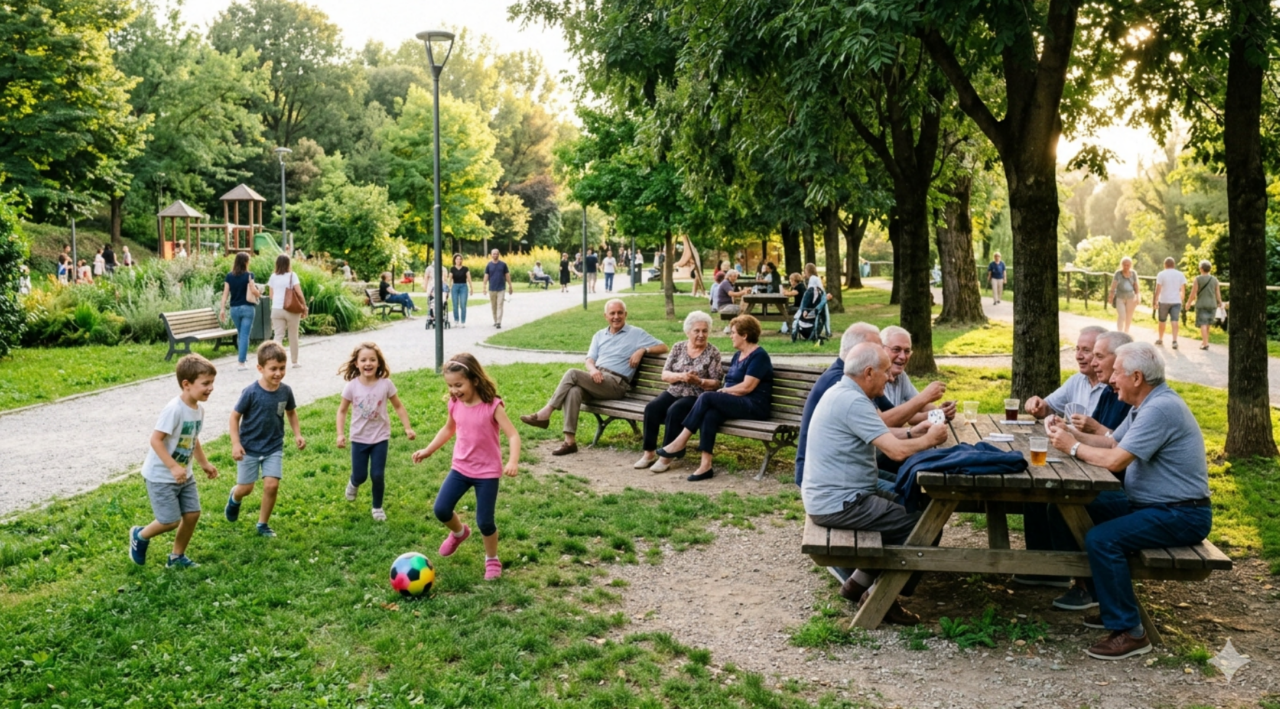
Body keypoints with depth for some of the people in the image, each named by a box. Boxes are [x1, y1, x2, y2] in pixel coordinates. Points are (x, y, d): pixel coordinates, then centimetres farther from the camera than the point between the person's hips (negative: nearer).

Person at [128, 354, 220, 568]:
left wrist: (204, 463, 19)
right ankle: (140, 536, 25)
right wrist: (173, 467, -28)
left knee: (192, 514, 6)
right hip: (160, 476, -8)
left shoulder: (199, 409, 2)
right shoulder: (174, 409, -25)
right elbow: (155, 439, -25)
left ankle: (177, 557, 24)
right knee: (170, 521, -5)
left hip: (184, 475, 8)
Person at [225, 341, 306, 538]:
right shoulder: (251, 392, -20)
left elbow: (291, 412, 9)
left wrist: (297, 434, -1)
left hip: (274, 447, 2)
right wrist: (236, 444, -15)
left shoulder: (285, 391, -9)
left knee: (272, 485, -7)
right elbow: (235, 416, -10)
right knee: (245, 488, 7)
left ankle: (263, 524, 14)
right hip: (249, 447, -2)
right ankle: (235, 498, 46)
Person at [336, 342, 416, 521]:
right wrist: (340, 434, -9)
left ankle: (377, 507, 22)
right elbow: (342, 411, -2)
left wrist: (408, 428, -8)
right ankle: (353, 484, 45)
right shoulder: (352, 386, -12)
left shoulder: (385, 384, -12)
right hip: (359, 438, 0)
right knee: (360, 475, 6)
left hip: (380, 437, 0)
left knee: (378, 475, -2)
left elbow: (398, 407, -1)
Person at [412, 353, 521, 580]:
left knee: (484, 521, -2)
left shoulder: (492, 406, -19)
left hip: (487, 472, -5)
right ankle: (459, 532, 32)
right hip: (460, 468, 5)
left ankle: (492, 560, 25)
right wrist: (428, 450, 12)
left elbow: (512, 435, -23)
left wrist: (513, 461, -39)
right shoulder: (455, 404, -3)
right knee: (440, 509, -2)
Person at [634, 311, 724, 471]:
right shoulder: (678, 347, 8)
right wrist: (681, 376, -17)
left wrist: (698, 381, -22)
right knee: (651, 407, -24)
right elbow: (664, 374, 3)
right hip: (673, 392, 4)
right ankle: (649, 453, -17)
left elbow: (716, 383, -4)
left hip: (696, 397, -4)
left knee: (674, 411, -33)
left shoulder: (713, 353, -1)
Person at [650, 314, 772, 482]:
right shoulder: (738, 355, 22)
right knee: (710, 415, -26)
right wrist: (724, 392, -4)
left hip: (754, 406, -8)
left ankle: (680, 443, -16)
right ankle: (706, 465, -33)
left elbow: (747, 386, -15)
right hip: (736, 403, 8)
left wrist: (723, 391, -4)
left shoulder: (759, 355, -7)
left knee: (707, 397, -24)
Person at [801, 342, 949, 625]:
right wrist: (929, 440, -7)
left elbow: (880, 435, 23)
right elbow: (897, 451, -25)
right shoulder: (852, 401, -22)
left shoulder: (841, 393, 11)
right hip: (839, 503, -11)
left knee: (908, 507, 21)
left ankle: (860, 581, 22)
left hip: (827, 496, 11)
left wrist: (911, 432, 10)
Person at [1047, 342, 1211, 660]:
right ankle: (1112, 605, 19)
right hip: (1150, 503, 11)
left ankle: (1128, 632, -13)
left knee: (1101, 539, -25)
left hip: (1180, 515, -11)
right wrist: (1073, 435, 0)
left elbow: (1115, 460, -27)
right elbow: (1111, 443, 14)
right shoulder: (1147, 405, 11)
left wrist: (1073, 447, -13)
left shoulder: (1160, 408, -23)